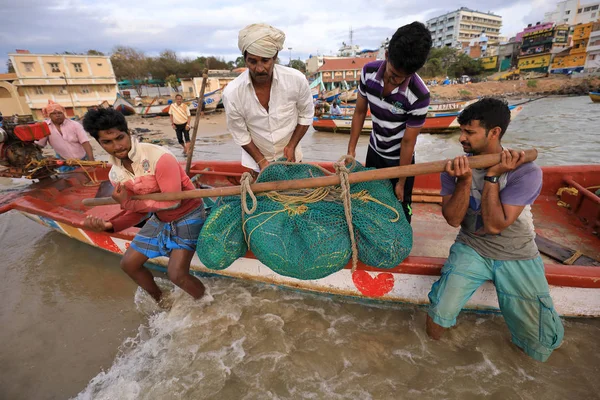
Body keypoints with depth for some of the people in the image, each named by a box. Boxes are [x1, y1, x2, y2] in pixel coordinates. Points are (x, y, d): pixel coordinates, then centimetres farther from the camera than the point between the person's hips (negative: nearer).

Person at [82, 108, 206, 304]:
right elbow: (139, 211, 1)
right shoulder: (116, 174, -3)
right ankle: (160, 301, 40)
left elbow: (173, 202, -26)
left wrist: (129, 204, -22)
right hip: (159, 218, 8)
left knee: (176, 274, -17)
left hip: (187, 216, -8)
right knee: (129, 263, 15)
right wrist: (109, 226, -16)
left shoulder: (159, 157, -27)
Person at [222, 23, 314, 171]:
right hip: (255, 161, -1)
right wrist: (261, 161, -15)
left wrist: (291, 146, -12)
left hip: (289, 154, 1)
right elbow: (240, 135, -11)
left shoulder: (297, 79, -20)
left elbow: (306, 115, -6)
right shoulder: (231, 93, -22)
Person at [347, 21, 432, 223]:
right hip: (374, 150, 5)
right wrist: (351, 149, -3)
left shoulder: (419, 95, -29)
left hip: (399, 158, -4)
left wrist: (401, 182, -11)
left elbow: (408, 141, -20)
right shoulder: (368, 71, -17)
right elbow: (360, 112, -3)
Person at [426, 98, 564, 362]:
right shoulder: (457, 167, -8)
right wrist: (465, 180, -28)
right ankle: (433, 348, 16)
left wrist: (492, 177, -25)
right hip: (472, 249, 1)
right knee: (440, 313, -18)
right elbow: (453, 219, -14)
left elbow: (494, 225, -23)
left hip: (517, 255, 0)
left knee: (544, 339, -2)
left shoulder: (526, 172, -16)